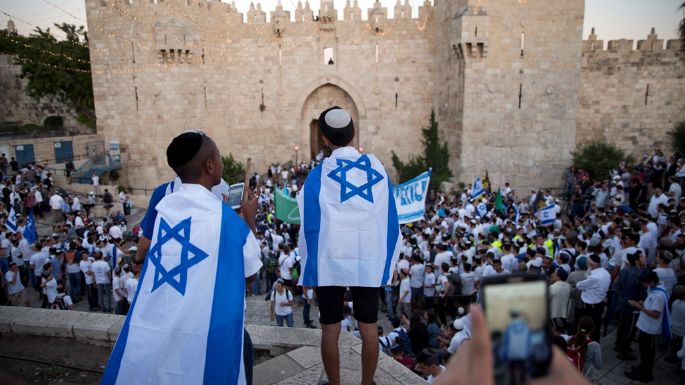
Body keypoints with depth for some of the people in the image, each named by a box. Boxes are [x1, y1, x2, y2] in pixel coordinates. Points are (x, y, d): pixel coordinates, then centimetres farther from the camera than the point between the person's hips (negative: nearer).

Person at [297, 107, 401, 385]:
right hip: (370, 261, 2)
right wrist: (386, 262, 12)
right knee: (369, 328, 13)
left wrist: (309, 268, 6)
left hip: (330, 262, -2)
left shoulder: (319, 174, -7)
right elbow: (390, 220, 3)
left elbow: (309, 224, -4)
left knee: (330, 329, 11)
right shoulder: (377, 167, 0)